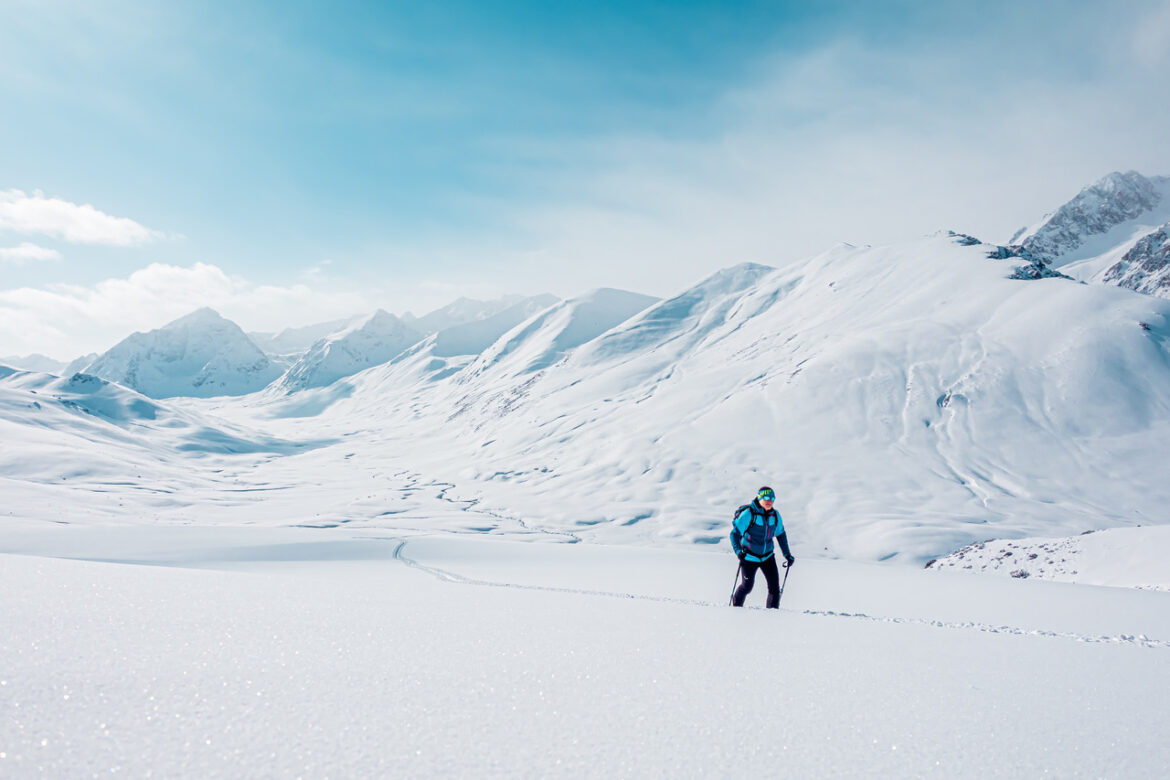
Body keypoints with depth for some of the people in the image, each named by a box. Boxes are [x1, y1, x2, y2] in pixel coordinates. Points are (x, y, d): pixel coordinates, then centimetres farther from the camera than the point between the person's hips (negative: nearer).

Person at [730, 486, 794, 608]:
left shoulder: (775, 515, -2)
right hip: (749, 557, -4)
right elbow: (735, 533, -15)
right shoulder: (748, 514, -17)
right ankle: (735, 606, 29)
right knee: (747, 586, 4)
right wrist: (738, 550, -29)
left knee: (774, 587, -3)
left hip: (767, 556, 4)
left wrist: (787, 554, 13)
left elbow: (781, 534, 14)